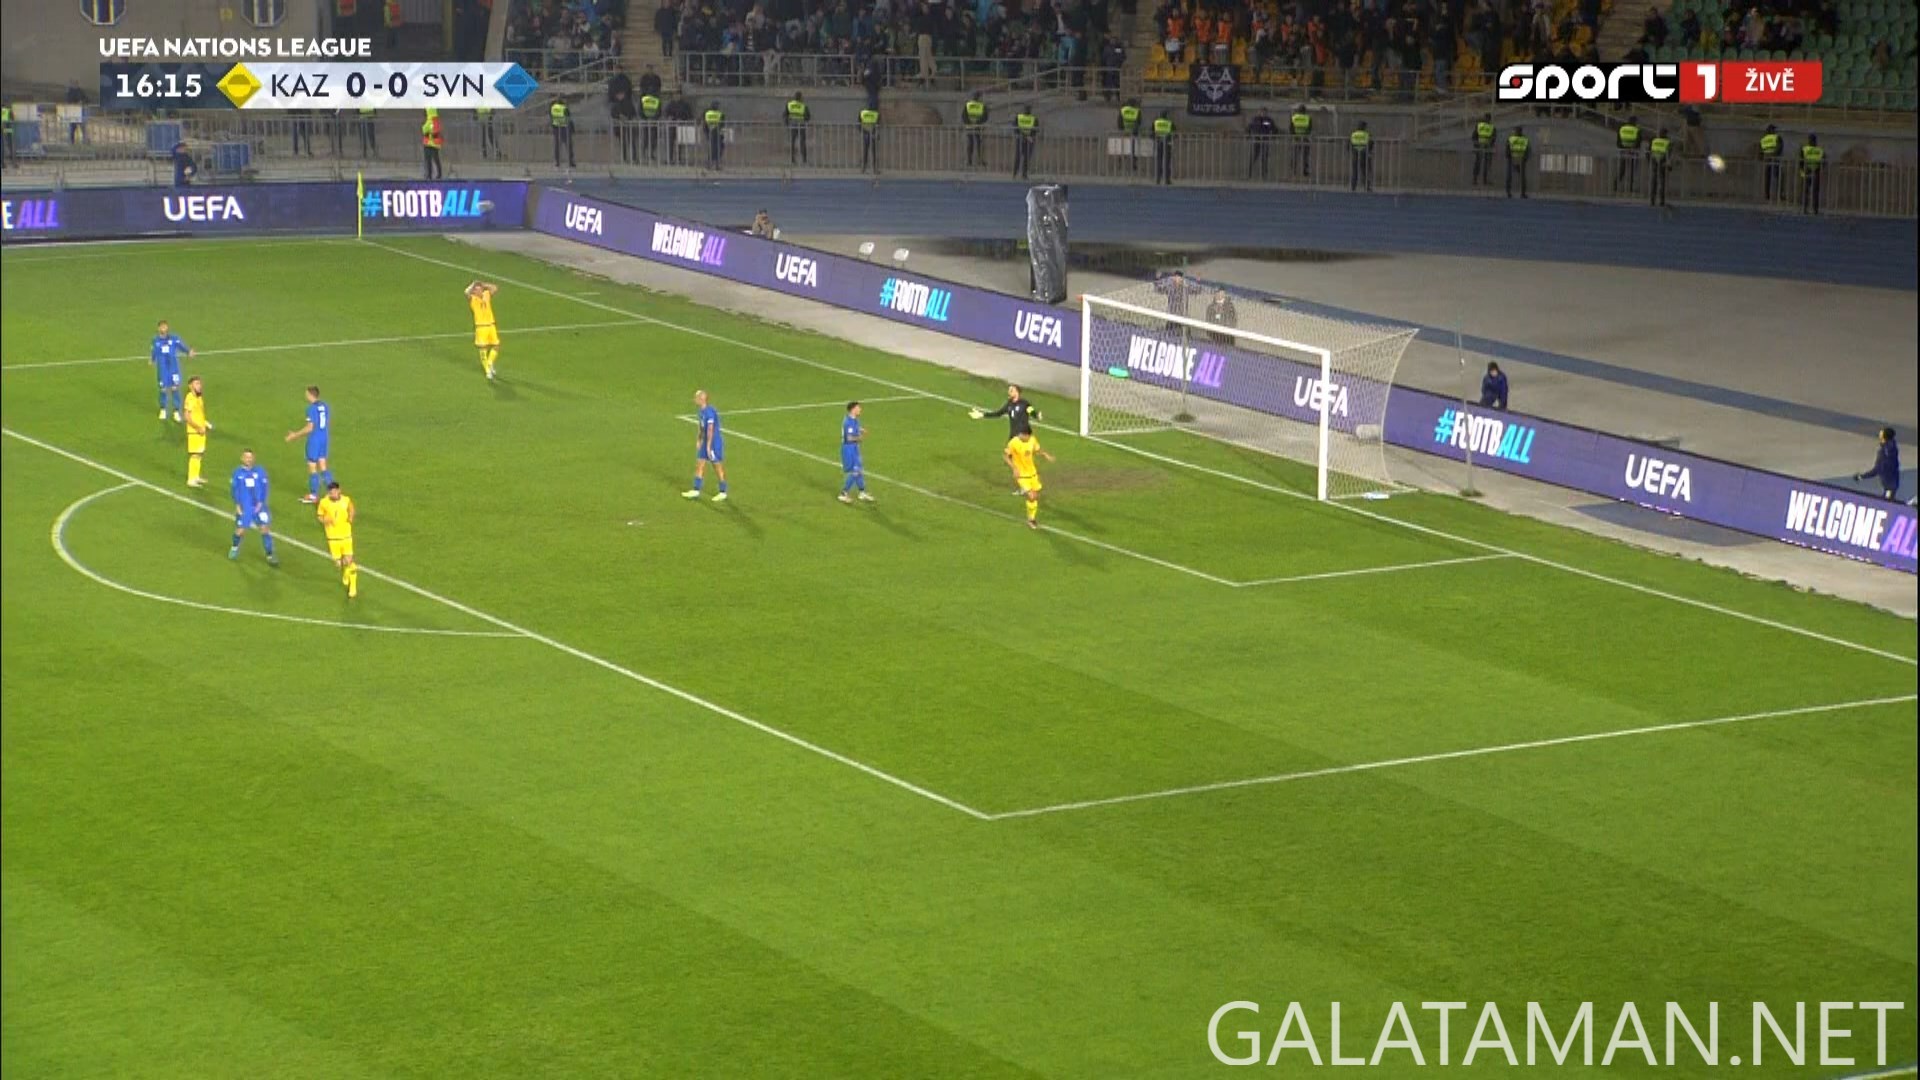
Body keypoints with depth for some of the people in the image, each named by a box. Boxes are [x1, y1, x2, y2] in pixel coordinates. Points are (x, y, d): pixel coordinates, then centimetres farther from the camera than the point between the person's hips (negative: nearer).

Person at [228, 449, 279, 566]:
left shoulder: (260, 471, 4)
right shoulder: (237, 473, 3)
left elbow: (264, 487, 3)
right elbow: (234, 489, 3)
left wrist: (261, 503, -6)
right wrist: (237, 505, -5)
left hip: (258, 506, 1)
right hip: (244, 507, -1)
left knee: (265, 528, -7)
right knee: (240, 530, 0)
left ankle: (270, 556, -2)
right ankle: (235, 548, 32)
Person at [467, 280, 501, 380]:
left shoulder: (486, 295, 8)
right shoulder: (472, 299, -6)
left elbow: (495, 288, 9)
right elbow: (467, 292, -25)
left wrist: (483, 284, 5)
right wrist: (473, 285, -8)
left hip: (491, 325, 5)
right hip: (480, 327, -5)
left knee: (496, 346, 5)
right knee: (483, 349, -6)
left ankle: (490, 363, 29)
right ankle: (488, 371, -1)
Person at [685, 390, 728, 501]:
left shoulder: (709, 412, -22)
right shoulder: (702, 412, 7)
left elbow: (710, 430, -24)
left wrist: (708, 446, -24)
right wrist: (698, 441, 20)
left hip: (714, 444, -9)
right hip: (705, 444, 9)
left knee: (718, 468, 1)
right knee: (699, 465, 9)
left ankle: (723, 493, 12)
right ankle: (696, 491, 15)